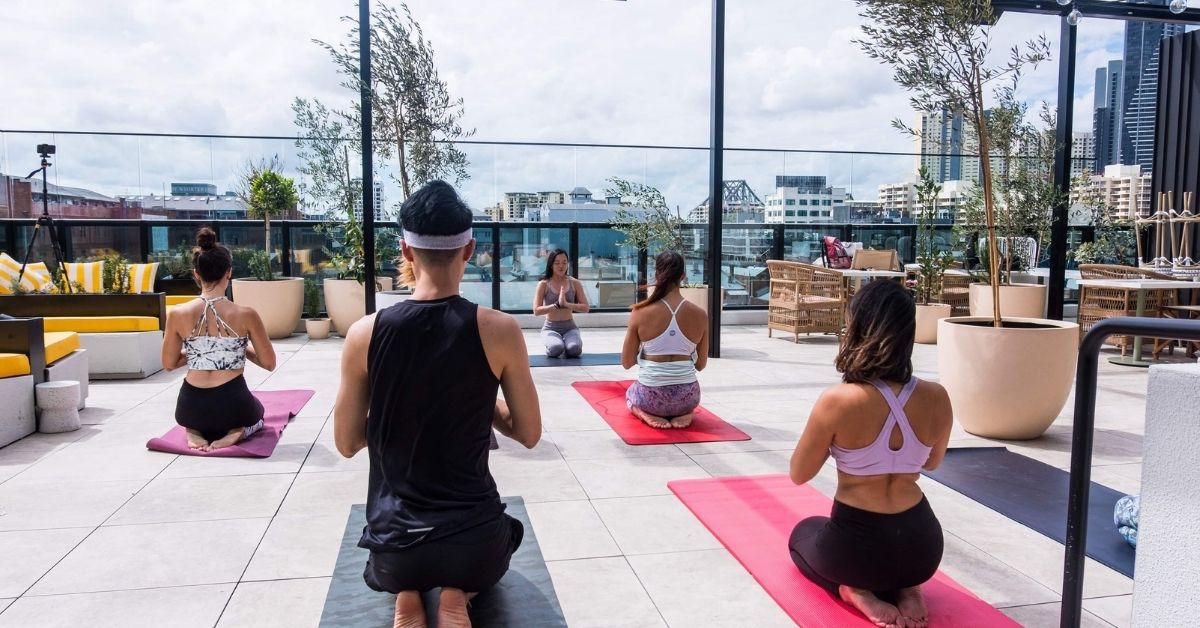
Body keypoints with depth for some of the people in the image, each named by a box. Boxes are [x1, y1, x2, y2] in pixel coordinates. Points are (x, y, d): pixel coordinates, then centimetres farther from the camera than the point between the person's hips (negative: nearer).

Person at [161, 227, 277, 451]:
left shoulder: (176, 314, -7)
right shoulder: (246, 315, -13)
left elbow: (169, 364, 5)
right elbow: (269, 363, -4)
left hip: (190, 408, 2)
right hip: (233, 405, -2)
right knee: (255, 413, 36)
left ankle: (195, 432, 7)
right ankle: (236, 432, 3)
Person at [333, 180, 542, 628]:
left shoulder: (365, 334, -9)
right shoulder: (499, 330, -13)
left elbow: (346, 444, 2)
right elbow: (529, 434, -2)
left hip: (395, 541, 1)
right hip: (473, 537, -1)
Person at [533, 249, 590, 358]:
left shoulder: (575, 283, 0)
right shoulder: (544, 284, -6)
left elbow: (585, 308, -5)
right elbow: (536, 311, -13)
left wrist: (566, 304, -21)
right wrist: (557, 305, -25)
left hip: (570, 327, 2)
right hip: (551, 328, -1)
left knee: (574, 350, -30)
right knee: (556, 349, -33)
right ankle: (551, 344, 5)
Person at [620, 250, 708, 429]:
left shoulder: (641, 313, -12)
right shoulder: (700, 315, -6)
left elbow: (626, 363, -3)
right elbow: (700, 365, 5)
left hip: (651, 397, -1)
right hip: (687, 397, 2)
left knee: (630, 394, 37)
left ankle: (647, 414, 2)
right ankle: (683, 413, 5)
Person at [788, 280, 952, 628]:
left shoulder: (837, 401, -23)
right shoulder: (937, 398, -10)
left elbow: (799, 474, -7)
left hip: (857, 548, -3)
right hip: (922, 547, 4)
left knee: (803, 533, 32)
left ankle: (859, 592, 6)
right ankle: (904, 588, 11)